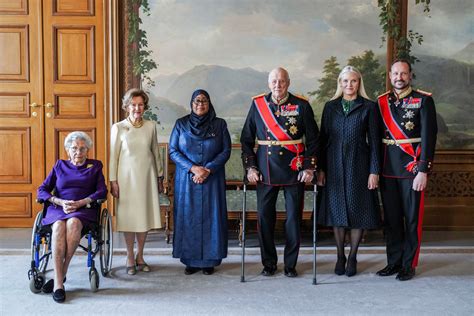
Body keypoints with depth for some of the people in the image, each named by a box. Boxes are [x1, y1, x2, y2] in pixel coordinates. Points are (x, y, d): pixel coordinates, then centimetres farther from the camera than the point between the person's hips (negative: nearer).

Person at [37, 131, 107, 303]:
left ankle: (61, 275, -30)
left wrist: (80, 203, -11)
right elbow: (42, 190, 12)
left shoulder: (95, 166, 18)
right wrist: (61, 202, -7)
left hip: (84, 209, -1)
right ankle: (59, 283, -39)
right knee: (59, 226, -35)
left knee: (73, 223, -37)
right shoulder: (60, 165, 21)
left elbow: (102, 191, 4)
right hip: (58, 208, 1)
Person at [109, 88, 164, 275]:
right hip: (127, 176, -2)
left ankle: (140, 256, 19)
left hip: (147, 176, 2)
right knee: (129, 216, 2)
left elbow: (156, 153, 11)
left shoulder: (151, 126, 4)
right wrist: (113, 181, -6)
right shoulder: (118, 128, -3)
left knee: (145, 216, 6)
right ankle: (130, 258, 14)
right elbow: (113, 156, -2)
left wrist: (160, 176, 12)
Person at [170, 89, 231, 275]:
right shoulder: (181, 124, 4)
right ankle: (190, 260, 9)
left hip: (212, 180, 0)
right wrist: (193, 168, -12)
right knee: (188, 218, 1)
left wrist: (207, 170, -12)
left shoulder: (220, 124, 3)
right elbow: (173, 151, 0)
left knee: (211, 217, 0)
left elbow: (226, 151, 0)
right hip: (186, 179, 0)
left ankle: (209, 260, 9)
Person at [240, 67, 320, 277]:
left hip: (294, 171, -1)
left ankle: (290, 264, 18)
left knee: (294, 218, 4)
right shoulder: (257, 104, 3)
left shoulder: (301, 105, 0)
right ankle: (269, 264, 19)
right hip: (265, 171, 1)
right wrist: (250, 167, 0)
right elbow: (246, 138, 7)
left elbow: (313, 139, 3)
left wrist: (309, 167, -4)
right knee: (264, 217, 4)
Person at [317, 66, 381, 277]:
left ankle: (352, 257, 15)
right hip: (335, 165, 2)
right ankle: (340, 257, 18)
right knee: (336, 210, 5)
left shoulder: (369, 107, 2)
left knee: (357, 210, 2)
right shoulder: (330, 107, 9)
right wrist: (320, 169, 2)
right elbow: (323, 138, 8)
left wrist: (374, 171, -7)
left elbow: (374, 140, -1)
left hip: (358, 165, -2)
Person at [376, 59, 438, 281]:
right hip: (388, 169, 4)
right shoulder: (382, 102, 9)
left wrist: (423, 171, -14)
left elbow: (429, 136, -8)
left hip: (412, 168, -4)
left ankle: (409, 265, 13)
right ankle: (393, 262, 20)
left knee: (412, 218, 3)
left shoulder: (423, 100, -2)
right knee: (391, 218, 9)